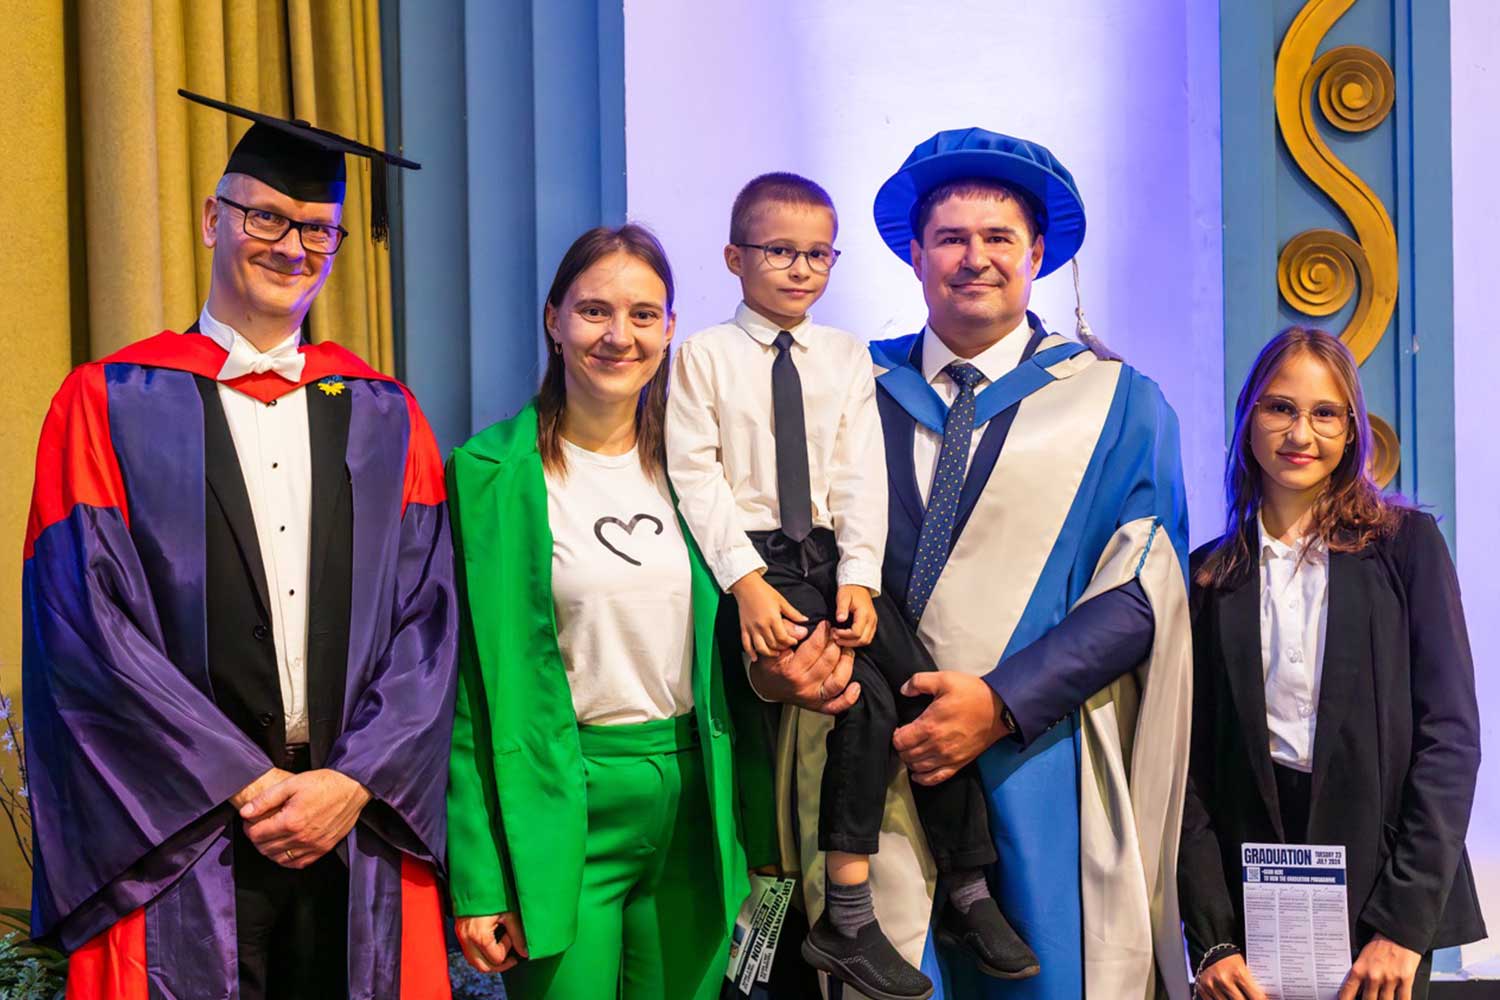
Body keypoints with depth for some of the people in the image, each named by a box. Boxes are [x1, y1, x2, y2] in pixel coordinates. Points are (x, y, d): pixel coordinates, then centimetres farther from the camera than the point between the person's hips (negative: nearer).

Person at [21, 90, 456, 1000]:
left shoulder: (384, 416, 8)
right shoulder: (108, 405, 1)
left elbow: (427, 619, 2)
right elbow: (89, 627, -7)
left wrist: (354, 782, -10)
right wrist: (243, 787, -12)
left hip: (361, 833, 2)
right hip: (178, 844, -2)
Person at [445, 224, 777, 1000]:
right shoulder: (493, 474, -7)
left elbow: (728, 656, 11)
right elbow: (473, 682, -8)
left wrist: (755, 833, 9)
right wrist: (477, 882, -10)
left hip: (695, 800, 4)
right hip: (564, 808, -4)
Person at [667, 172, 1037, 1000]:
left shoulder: (846, 356, 12)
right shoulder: (705, 355, 2)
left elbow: (861, 478, 4)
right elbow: (696, 477, -6)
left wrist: (857, 578, -10)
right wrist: (747, 580, -17)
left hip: (833, 556, 4)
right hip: (756, 558, -4)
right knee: (866, 700, -22)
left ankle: (968, 895, 6)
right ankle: (846, 923, -10)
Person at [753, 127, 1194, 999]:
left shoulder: (1121, 404, 5)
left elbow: (1144, 595, -4)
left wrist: (1001, 704, -15)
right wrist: (770, 650, -11)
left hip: (1041, 779, -1)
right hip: (870, 770, 1)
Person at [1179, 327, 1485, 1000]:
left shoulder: (1406, 543, -1)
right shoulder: (1210, 573, 4)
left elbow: (1450, 735, -6)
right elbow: (1192, 764, 1)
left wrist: (1404, 923, -13)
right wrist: (1210, 940, -7)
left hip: (1385, 890, -1)